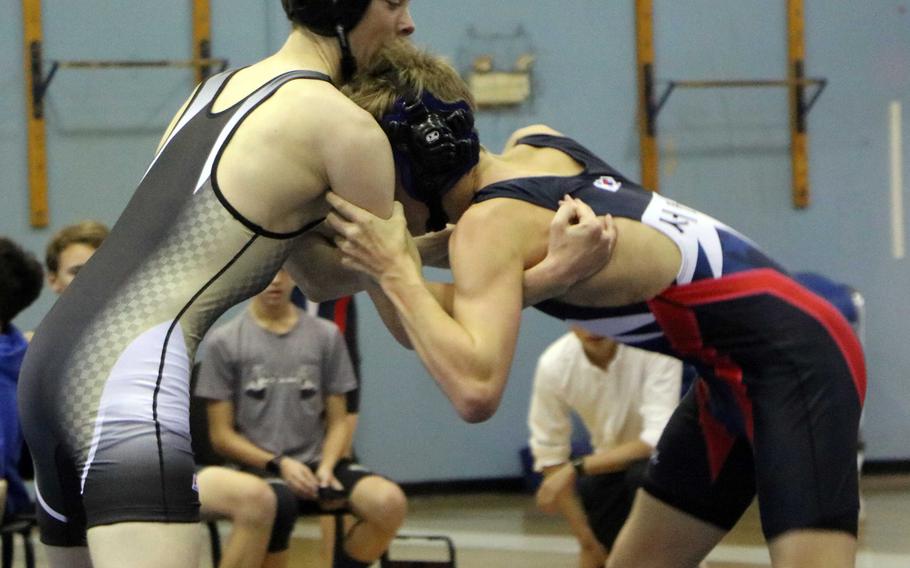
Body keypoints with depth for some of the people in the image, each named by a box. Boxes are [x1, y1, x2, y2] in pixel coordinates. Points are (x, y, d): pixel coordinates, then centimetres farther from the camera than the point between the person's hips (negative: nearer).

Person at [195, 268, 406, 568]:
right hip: (259, 466, -3)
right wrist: (278, 464, -11)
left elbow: (338, 421, 12)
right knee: (278, 504, -41)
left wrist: (326, 467, -8)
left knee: (390, 502, -28)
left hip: (317, 461, 3)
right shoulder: (224, 342, 4)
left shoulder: (326, 335, 11)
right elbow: (221, 435, 3)